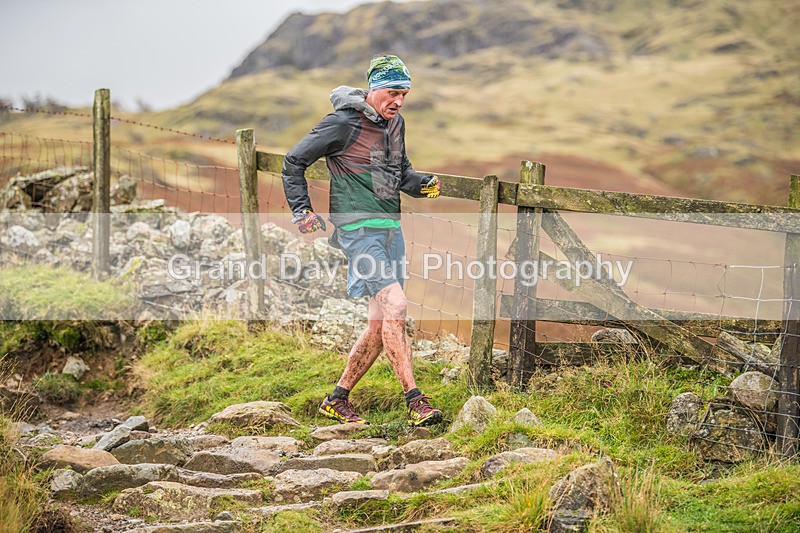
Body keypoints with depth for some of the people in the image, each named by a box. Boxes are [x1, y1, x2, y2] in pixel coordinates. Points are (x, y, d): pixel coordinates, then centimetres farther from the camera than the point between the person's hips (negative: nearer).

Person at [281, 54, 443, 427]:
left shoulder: (395, 123, 13)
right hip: (359, 228, -8)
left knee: (381, 322, 7)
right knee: (394, 304, -21)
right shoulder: (343, 124, -10)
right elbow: (293, 162, -2)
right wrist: (302, 210, -6)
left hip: (390, 228, 8)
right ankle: (414, 402, -19)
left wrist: (423, 185, 5)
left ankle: (337, 400, 19)